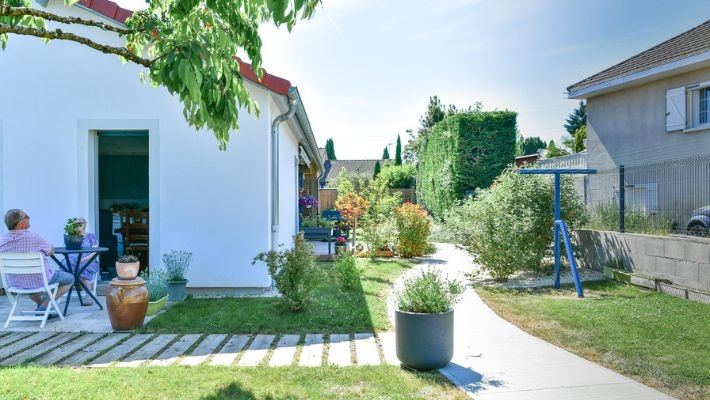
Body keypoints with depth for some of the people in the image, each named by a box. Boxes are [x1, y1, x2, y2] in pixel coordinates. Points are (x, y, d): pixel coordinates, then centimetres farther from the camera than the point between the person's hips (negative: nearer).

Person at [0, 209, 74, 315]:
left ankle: (40, 304, 37)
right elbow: (51, 252, -8)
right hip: (40, 281, -6)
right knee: (70, 279, 15)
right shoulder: (33, 237, -26)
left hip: (14, 283, 6)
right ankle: (44, 306, 7)